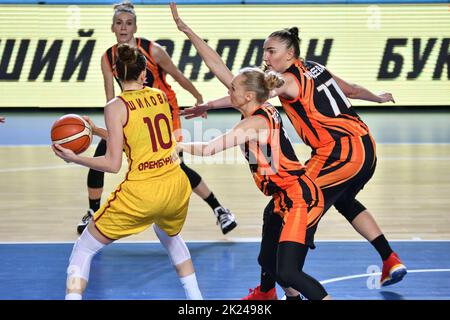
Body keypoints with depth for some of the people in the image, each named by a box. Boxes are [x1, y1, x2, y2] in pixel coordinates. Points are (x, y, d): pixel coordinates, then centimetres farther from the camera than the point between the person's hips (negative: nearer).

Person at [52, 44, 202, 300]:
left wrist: (74, 158, -1)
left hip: (140, 194, -5)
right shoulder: (160, 96, 8)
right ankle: (195, 296, 37)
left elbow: (113, 164, -10)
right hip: (177, 188, 5)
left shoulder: (116, 107, -7)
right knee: (171, 236, 39)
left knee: (83, 250, 9)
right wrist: (96, 131, 24)